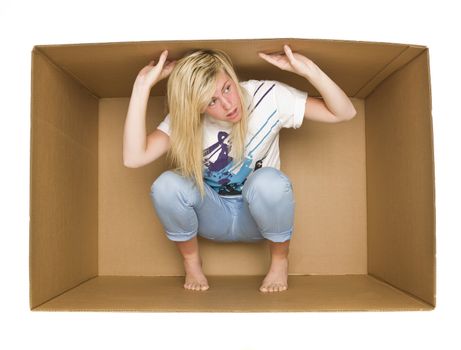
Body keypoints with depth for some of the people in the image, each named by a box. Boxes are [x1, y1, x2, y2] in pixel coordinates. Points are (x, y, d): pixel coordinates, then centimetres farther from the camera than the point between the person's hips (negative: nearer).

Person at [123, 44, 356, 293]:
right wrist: (142, 86, -35)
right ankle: (191, 260, 0)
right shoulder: (185, 119, -17)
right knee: (166, 185, -30)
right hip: (212, 215, 1)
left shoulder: (267, 96, -19)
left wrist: (308, 69, -35)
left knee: (270, 181, -36)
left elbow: (345, 113, -19)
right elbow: (133, 158, -32)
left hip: (257, 216, 0)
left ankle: (280, 260, -5)